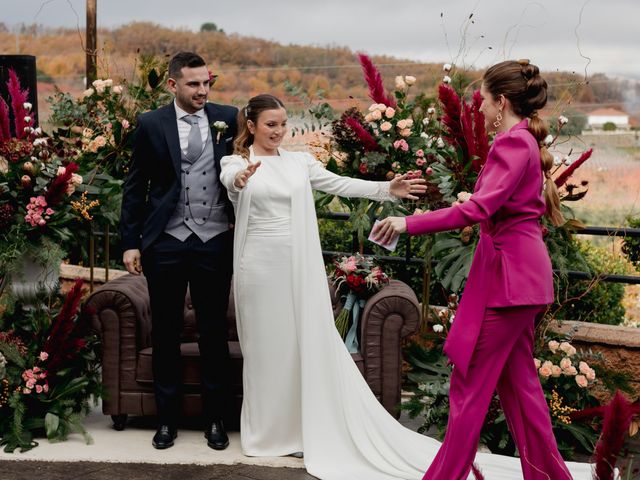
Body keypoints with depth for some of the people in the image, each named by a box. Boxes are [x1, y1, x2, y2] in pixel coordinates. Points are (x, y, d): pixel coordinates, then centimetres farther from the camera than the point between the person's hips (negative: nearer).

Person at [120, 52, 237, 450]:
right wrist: (131, 242, 0)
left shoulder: (228, 118, 2)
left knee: (214, 332, 8)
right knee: (166, 332, 9)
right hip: (166, 242, 0)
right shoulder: (151, 125, 0)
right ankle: (167, 417, 22)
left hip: (215, 241, 0)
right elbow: (135, 187, 3)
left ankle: (216, 418, 21)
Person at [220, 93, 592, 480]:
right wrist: (241, 178, -48)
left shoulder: (300, 162, 9)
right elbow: (228, 179, -23)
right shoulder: (237, 163, -1)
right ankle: (268, 432, 19)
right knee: (266, 347, 5)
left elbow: (341, 184, 2)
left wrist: (386, 189, -12)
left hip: (300, 266, 3)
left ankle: (317, 429, 11)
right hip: (260, 266, -2)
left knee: (313, 343, 2)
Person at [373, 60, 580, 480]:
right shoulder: (524, 141, 15)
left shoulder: (513, 142, -15)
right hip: (521, 269, 10)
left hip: (508, 273, -10)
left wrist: (408, 224, -25)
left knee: (470, 384, -2)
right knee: (518, 381, 15)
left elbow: (479, 209, -27)